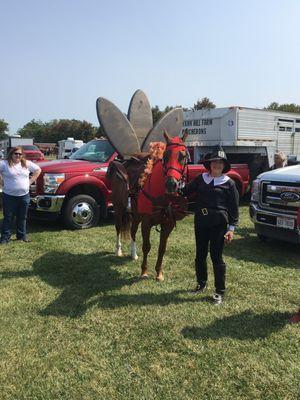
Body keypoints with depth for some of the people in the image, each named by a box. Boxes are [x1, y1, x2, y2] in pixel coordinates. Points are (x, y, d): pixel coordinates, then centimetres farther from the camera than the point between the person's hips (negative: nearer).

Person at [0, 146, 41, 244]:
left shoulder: (27, 164, 5)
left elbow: (38, 170, 14)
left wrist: (30, 181, 7)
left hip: (24, 195, 3)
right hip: (9, 196, -3)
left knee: (22, 217, 13)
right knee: (8, 218, 4)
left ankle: (22, 235, 26)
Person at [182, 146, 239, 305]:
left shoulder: (229, 183, -2)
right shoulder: (201, 179, 6)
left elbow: (234, 208, -2)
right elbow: (186, 191, 17)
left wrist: (231, 228, -7)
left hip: (218, 225, -4)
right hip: (200, 223, 4)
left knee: (216, 257, 1)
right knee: (200, 255, 14)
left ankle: (219, 292, 14)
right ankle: (201, 284, 36)